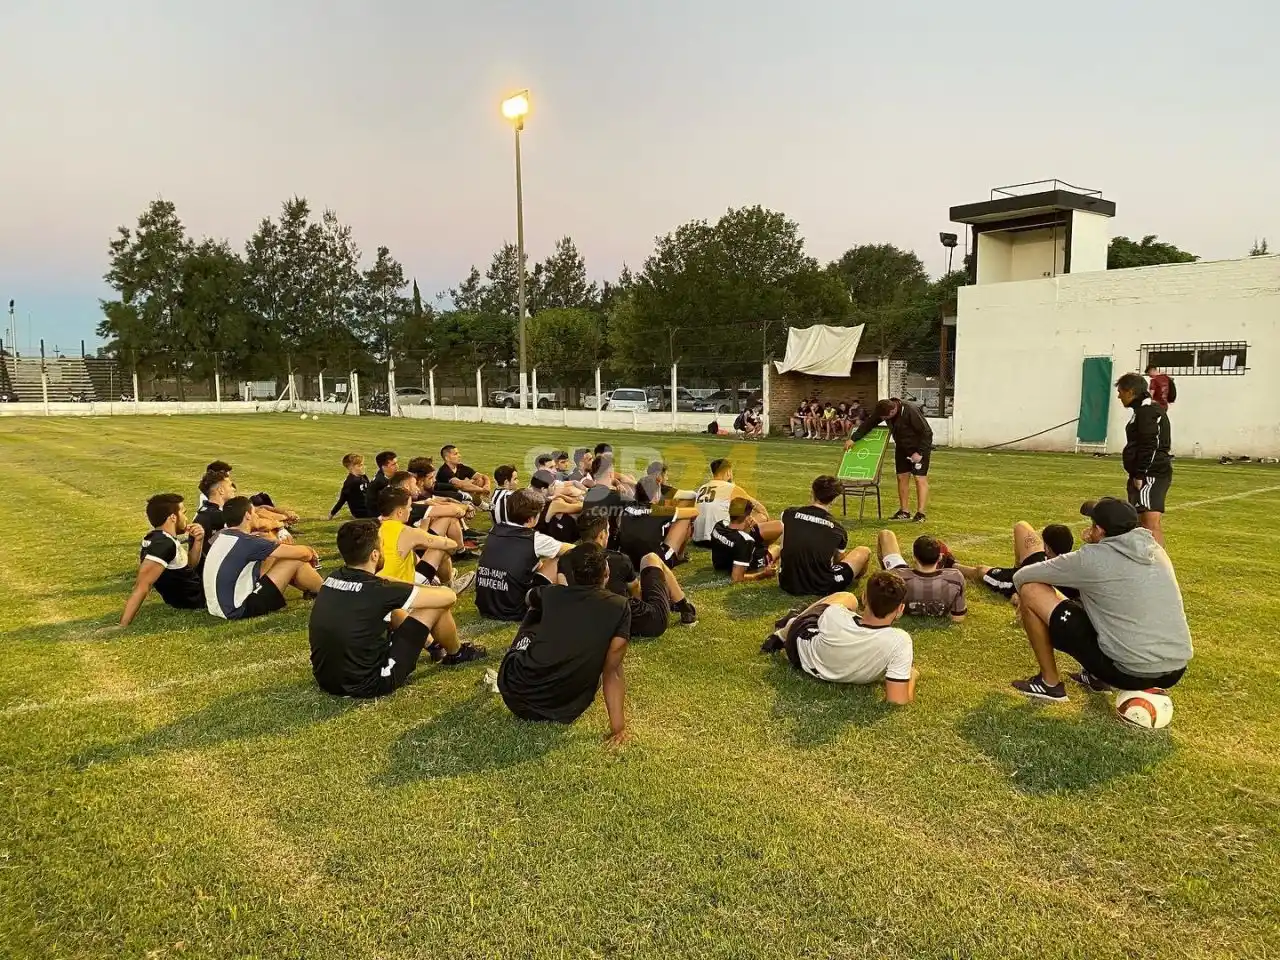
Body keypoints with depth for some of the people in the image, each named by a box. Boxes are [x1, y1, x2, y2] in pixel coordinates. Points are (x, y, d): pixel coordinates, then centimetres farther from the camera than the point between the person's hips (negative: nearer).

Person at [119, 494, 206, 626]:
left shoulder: (156, 538, 0)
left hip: (191, 595, 9)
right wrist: (123, 626, -40)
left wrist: (198, 541, -5)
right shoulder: (164, 544, -30)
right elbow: (142, 585, -37)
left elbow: (188, 566, 12)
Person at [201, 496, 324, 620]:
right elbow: (301, 553, -17)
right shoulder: (246, 541, -20)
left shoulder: (221, 536, 6)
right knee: (296, 561, -8)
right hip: (239, 610, -9)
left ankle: (312, 589, 30)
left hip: (220, 606, 9)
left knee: (273, 557, 17)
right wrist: (310, 553, 8)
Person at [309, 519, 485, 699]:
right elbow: (449, 596, -11)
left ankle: (434, 646, 43)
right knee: (438, 605, -2)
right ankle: (455, 654, 28)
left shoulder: (333, 577, 0)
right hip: (368, 685, -7)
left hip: (326, 679, 8)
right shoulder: (375, 590, -20)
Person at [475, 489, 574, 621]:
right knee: (557, 560, 8)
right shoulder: (535, 540, -8)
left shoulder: (494, 531, 6)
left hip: (484, 607, 6)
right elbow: (570, 550, 10)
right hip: (513, 611, -6)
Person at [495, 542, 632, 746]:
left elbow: (531, 599, 32)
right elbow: (612, 670, -9)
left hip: (515, 692, 1)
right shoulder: (620, 607, -3)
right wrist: (618, 728, -8)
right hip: (562, 711, -1)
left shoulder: (552, 594, 5)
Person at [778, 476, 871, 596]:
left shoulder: (788, 514, -1)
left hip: (788, 584, 2)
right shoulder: (838, 530, -2)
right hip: (822, 588, -2)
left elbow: (784, 549, 6)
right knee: (864, 552, 18)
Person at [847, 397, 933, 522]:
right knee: (902, 477, 7)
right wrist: (853, 439, -4)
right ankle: (904, 512, 15)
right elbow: (868, 424, -1)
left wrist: (920, 452, -25)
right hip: (902, 447, 7)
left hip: (919, 447, -7)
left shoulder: (911, 411, -31)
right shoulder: (882, 410, -12)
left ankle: (921, 513, -5)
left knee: (920, 478, -7)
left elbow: (927, 432, -25)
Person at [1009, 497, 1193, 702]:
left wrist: (1025, 598, 23)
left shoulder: (1091, 558, -10)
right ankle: (1098, 677, 24)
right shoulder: (1156, 550, 8)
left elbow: (1021, 577, 1)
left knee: (1031, 591, -2)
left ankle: (1049, 683, 11)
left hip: (1131, 673, -7)